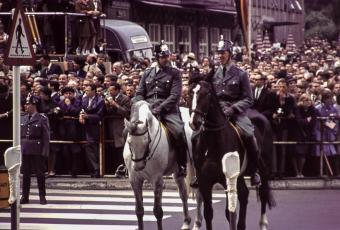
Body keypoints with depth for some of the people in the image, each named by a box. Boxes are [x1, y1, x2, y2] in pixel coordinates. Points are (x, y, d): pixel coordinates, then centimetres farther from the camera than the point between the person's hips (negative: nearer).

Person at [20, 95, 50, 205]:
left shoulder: (42, 119, -4)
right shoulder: (22, 118, 9)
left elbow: (46, 137, -6)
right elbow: (19, 135, 13)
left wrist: (44, 152, -12)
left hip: (37, 150, -4)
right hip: (24, 150, 4)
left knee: (40, 173, 2)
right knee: (25, 174, 8)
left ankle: (42, 197, 9)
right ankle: (25, 197, 13)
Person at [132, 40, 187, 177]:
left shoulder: (174, 73, 7)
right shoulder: (147, 73, 18)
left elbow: (175, 95, -5)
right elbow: (140, 93, 16)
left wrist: (160, 108, -17)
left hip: (167, 110, -4)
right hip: (147, 108, 4)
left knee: (179, 131, -30)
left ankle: (182, 165, -17)